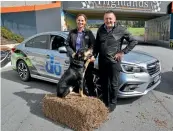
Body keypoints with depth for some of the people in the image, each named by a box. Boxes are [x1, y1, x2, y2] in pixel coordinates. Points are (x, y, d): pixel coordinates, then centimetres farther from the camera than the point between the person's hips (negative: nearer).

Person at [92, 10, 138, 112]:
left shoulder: (120, 29, -6)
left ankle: (112, 103, 21)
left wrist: (123, 52, -7)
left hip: (114, 61, -4)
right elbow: (96, 45, 14)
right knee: (104, 83, 14)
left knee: (113, 84, 4)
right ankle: (105, 102, 30)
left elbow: (134, 41, -2)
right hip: (102, 61, 4)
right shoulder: (101, 29, 8)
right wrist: (94, 56, 5)